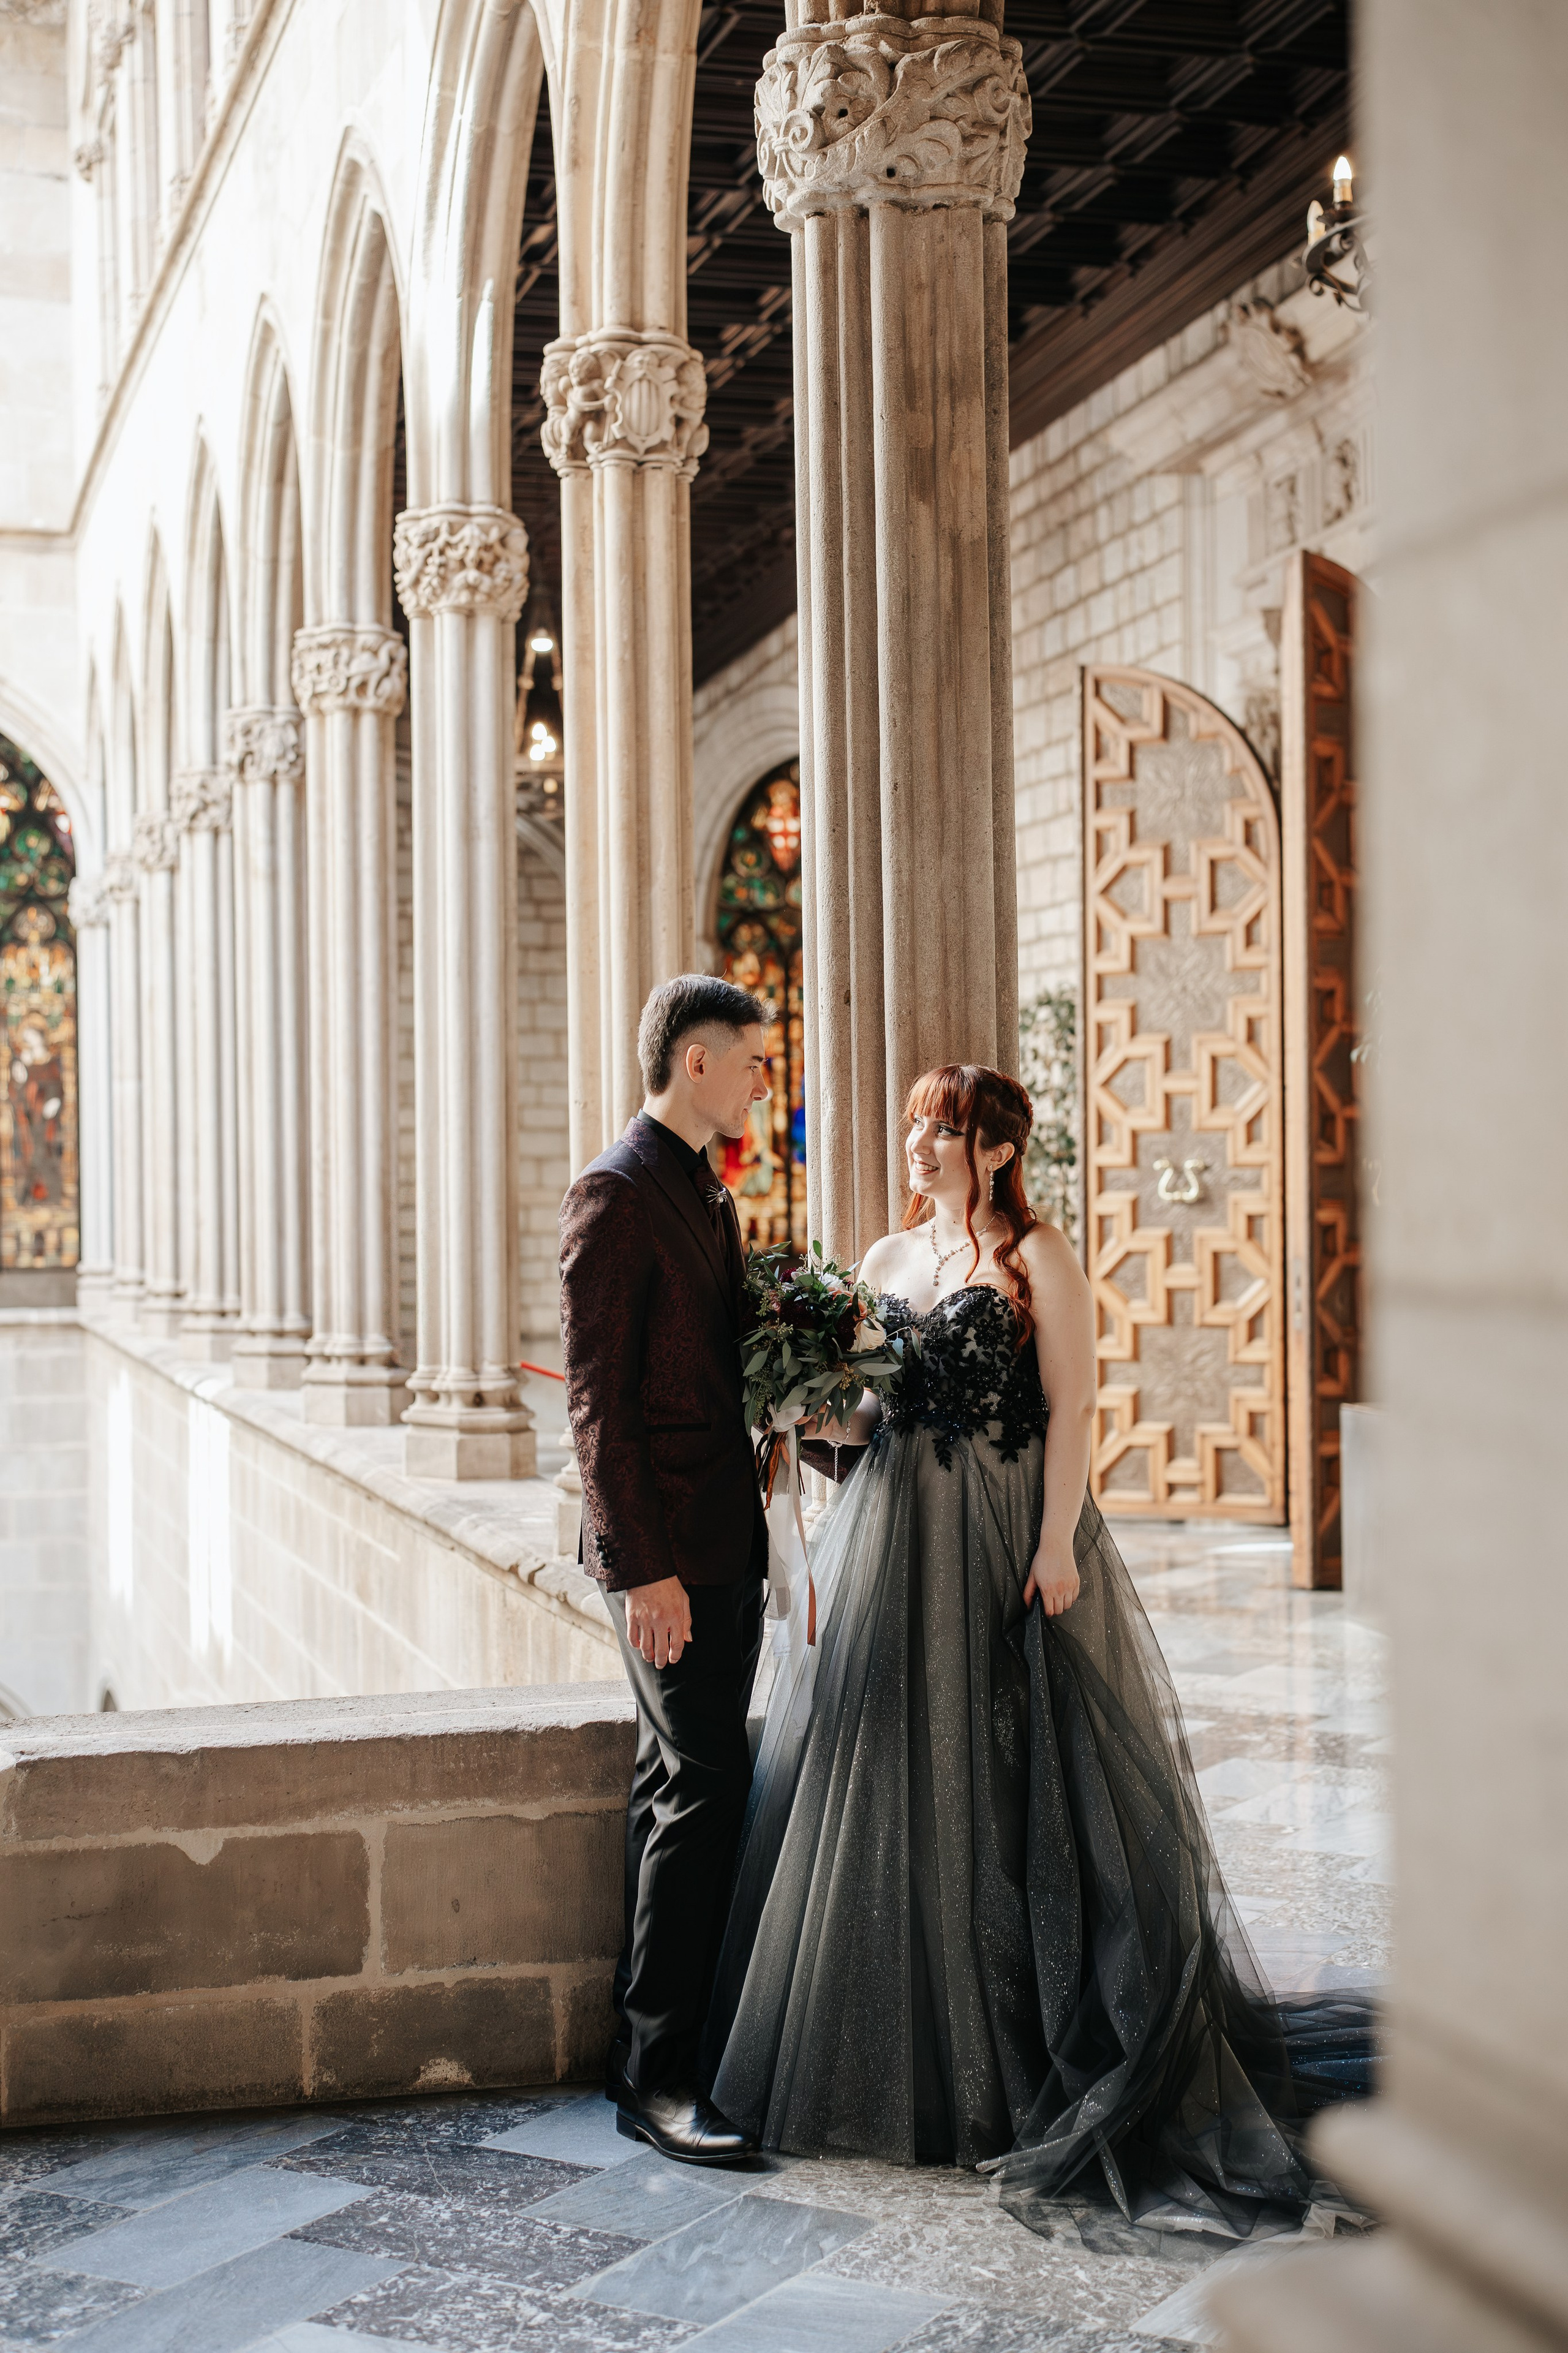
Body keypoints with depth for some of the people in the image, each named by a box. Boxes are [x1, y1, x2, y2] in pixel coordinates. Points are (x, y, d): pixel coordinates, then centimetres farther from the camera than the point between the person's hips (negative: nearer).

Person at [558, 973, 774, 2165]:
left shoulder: (711, 1195, 17)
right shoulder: (616, 1194, -12)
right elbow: (598, 1395, -17)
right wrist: (643, 1566, -21)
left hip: (727, 1541, 10)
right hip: (668, 1551, -10)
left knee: (687, 1787, 13)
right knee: (704, 1789, -9)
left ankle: (649, 2036, 22)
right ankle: (656, 2072, -1)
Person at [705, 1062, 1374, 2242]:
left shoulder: (1039, 1258, -4)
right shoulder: (889, 1260, 13)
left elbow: (1073, 1409, -9)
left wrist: (1056, 1544, -17)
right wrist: (826, 1413, -3)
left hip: (1007, 1538, -6)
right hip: (898, 1537, 6)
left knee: (1006, 1788, -1)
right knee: (888, 1779, 7)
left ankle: (1016, 2054, 11)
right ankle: (905, 2044, 19)